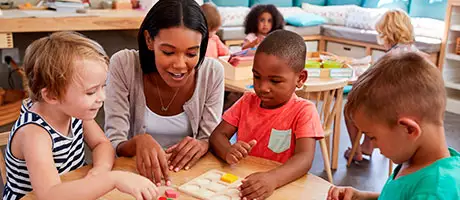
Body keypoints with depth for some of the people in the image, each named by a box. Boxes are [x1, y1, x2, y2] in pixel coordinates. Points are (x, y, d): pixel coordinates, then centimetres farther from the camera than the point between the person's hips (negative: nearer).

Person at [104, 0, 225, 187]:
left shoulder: (212, 72, -10)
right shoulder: (123, 65, -14)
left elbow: (213, 140, -4)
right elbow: (113, 146, -13)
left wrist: (203, 145, -25)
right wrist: (138, 142, -33)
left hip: (189, 173, 1)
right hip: (138, 173, -1)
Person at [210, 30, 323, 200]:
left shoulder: (304, 111, -9)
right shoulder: (247, 102, 4)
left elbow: (305, 158, -20)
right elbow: (217, 135, 1)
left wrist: (272, 179, -39)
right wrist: (228, 152, -21)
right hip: (241, 182, 3)